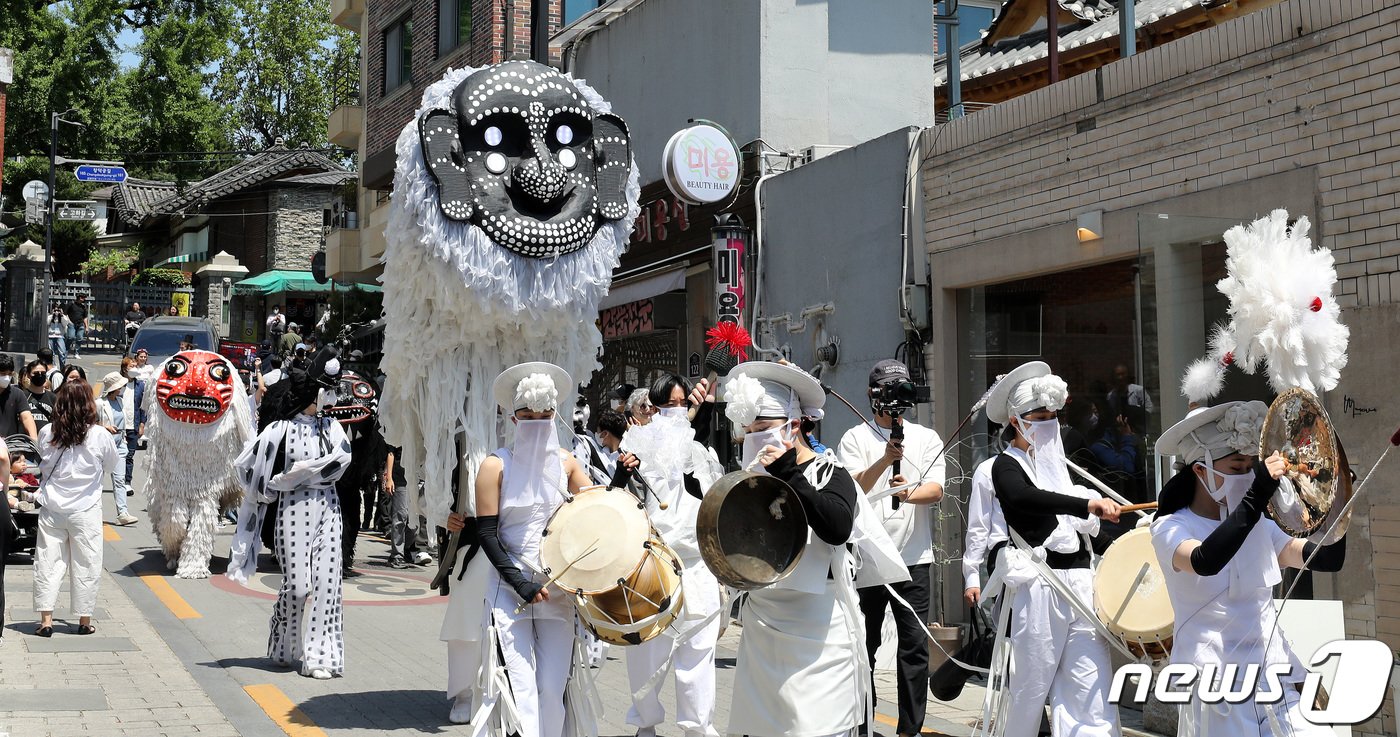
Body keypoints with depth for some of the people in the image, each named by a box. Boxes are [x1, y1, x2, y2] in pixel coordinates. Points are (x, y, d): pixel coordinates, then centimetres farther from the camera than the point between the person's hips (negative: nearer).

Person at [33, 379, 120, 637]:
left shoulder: (47, 433, -5)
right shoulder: (100, 436, -11)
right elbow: (110, 467, 5)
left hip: (51, 509, 2)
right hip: (85, 510, -2)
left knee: (48, 563, 8)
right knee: (85, 566, 8)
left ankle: (46, 620, 8)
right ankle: (84, 621, 15)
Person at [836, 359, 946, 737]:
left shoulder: (927, 438, 10)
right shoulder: (855, 438, 6)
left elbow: (936, 491, -2)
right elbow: (851, 490, -8)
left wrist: (909, 493, -24)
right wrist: (885, 460, -23)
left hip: (913, 556, 1)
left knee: (915, 645, -2)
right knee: (864, 645, 6)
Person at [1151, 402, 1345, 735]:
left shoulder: (1260, 527, 12)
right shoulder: (1171, 529, -5)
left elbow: (1329, 559, 6)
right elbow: (1205, 561, -27)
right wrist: (1258, 495, -29)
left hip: (1273, 679, 5)